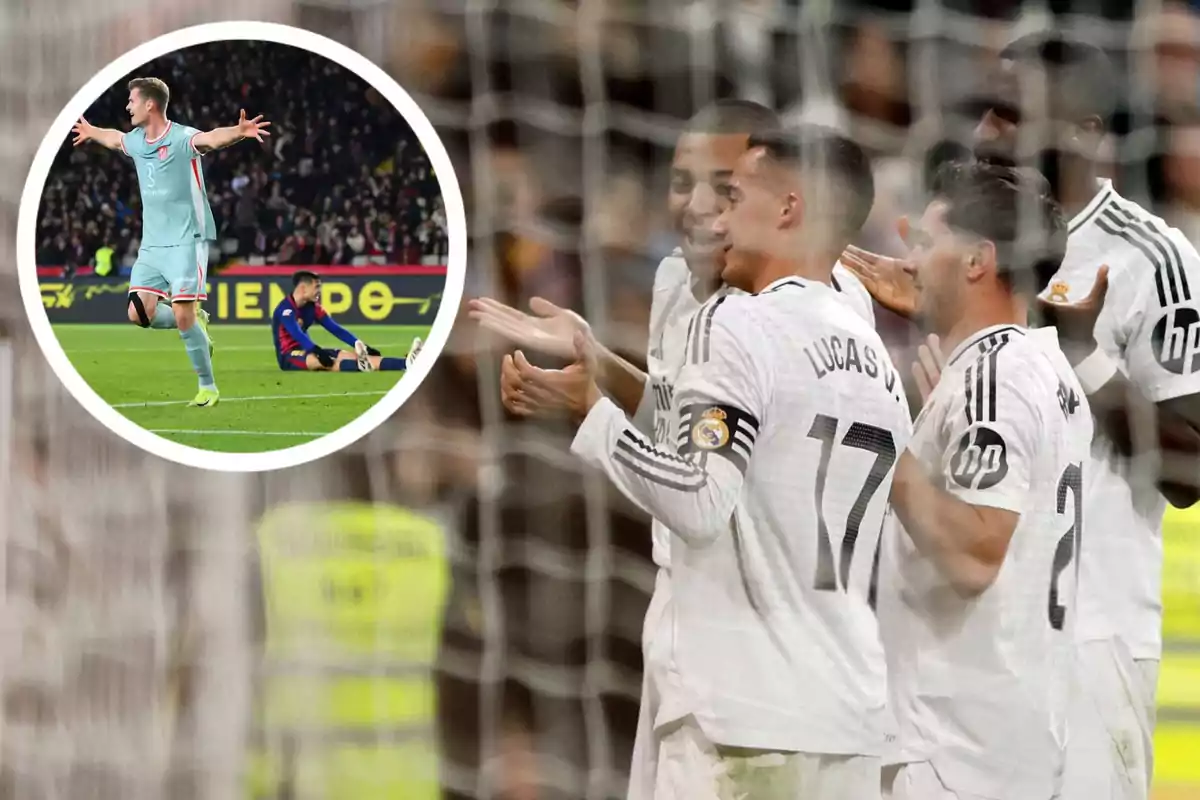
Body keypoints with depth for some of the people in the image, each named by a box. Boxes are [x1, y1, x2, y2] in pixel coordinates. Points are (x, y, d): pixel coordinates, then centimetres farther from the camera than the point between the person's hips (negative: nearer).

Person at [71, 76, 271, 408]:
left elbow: (212, 138, -36)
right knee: (140, 314, -4)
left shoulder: (182, 138, -15)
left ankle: (208, 387, 0)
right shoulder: (135, 141, 9)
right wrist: (91, 132, 54)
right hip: (151, 244, 7)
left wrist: (238, 132, -58)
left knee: (182, 315, -14)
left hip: (186, 241, -7)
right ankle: (196, 322, 22)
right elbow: (114, 138, 34)